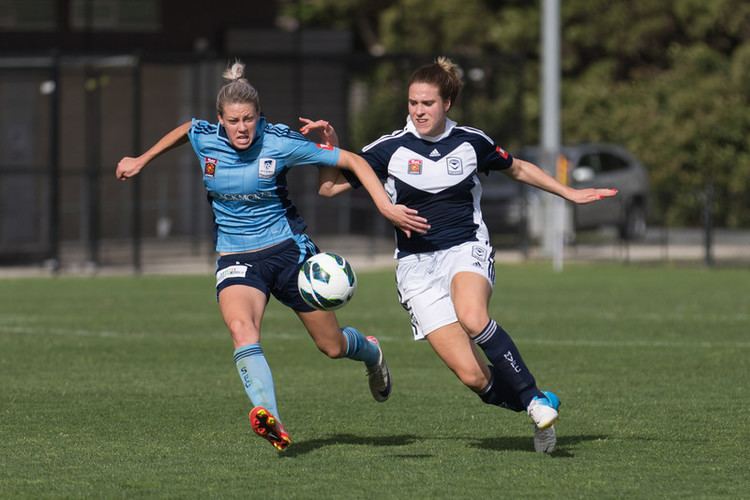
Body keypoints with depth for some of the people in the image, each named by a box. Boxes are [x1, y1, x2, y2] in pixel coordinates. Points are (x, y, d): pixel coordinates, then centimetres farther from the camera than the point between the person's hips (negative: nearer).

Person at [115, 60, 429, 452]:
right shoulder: (204, 138, -8)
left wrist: (386, 206, -20)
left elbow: (352, 161, -11)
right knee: (241, 329, -32)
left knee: (333, 346, 8)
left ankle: (371, 353, 47)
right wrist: (141, 161, 26)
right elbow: (183, 129, 19)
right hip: (236, 257, 1)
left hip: (288, 249, -1)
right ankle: (272, 422, -48)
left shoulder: (281, 143, -16)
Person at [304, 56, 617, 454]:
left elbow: (518, 169, 22)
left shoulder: (471, 142, 3)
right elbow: (330, 186, 2)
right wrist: (329, 144, -12)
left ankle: (535, 400, -24)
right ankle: (539, 408, 10)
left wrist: (570, 194, 24)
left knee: (472, 318, -37)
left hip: (467, 249, 0)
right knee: (472, 376, -15)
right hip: (416, 264, 0)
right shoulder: (390, 149, -1)